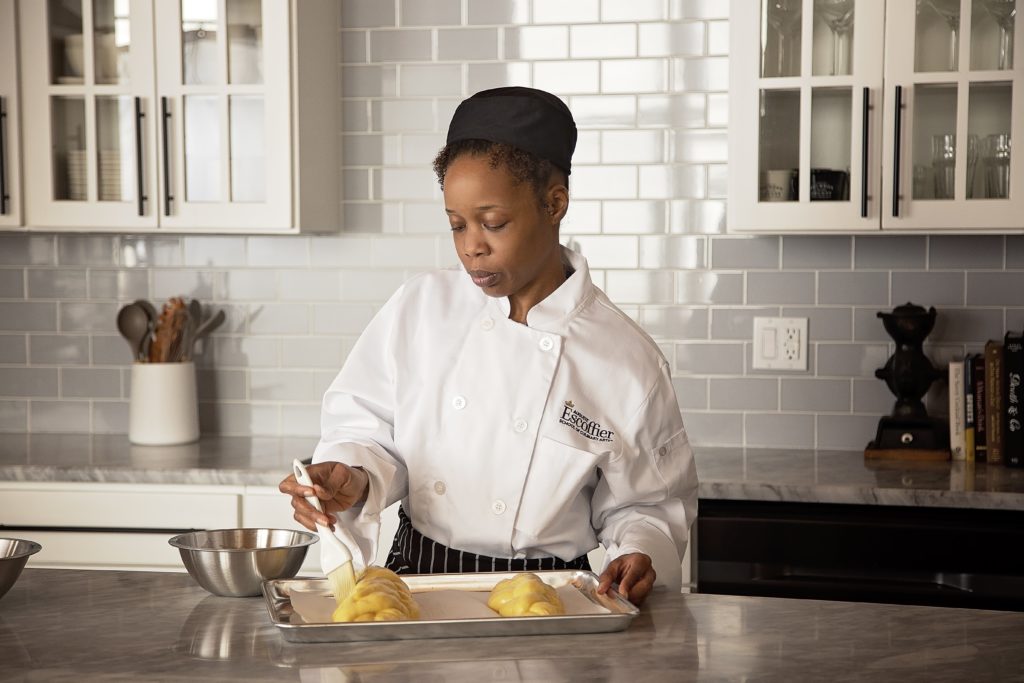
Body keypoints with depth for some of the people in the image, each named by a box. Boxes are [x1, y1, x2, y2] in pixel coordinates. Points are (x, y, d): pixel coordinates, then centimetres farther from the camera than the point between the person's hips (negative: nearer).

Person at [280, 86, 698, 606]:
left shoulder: (628, 362, -6)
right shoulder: (417, 310, 1)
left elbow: (647, 503, 5)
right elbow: (364, 427, 7)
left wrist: (636, 553, -14)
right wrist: (352, 479, -13)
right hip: (415, 578, 1)